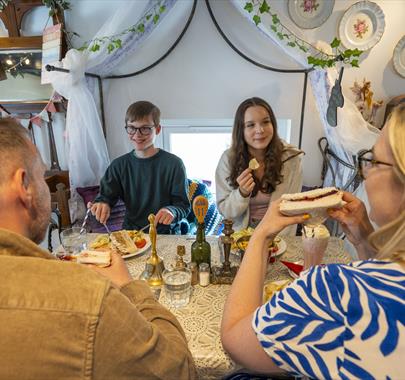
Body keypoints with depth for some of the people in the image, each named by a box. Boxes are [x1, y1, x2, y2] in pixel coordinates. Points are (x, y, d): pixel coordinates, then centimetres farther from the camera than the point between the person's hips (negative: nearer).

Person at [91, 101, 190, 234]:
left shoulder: (173, 164, -6)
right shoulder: (119, 165, 5)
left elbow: (184, 205, -4)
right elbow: (106, 196, 6)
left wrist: (172, 212, -26)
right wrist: (101, 204, -17)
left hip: (165, 233, -2)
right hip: (130, 232, 3)